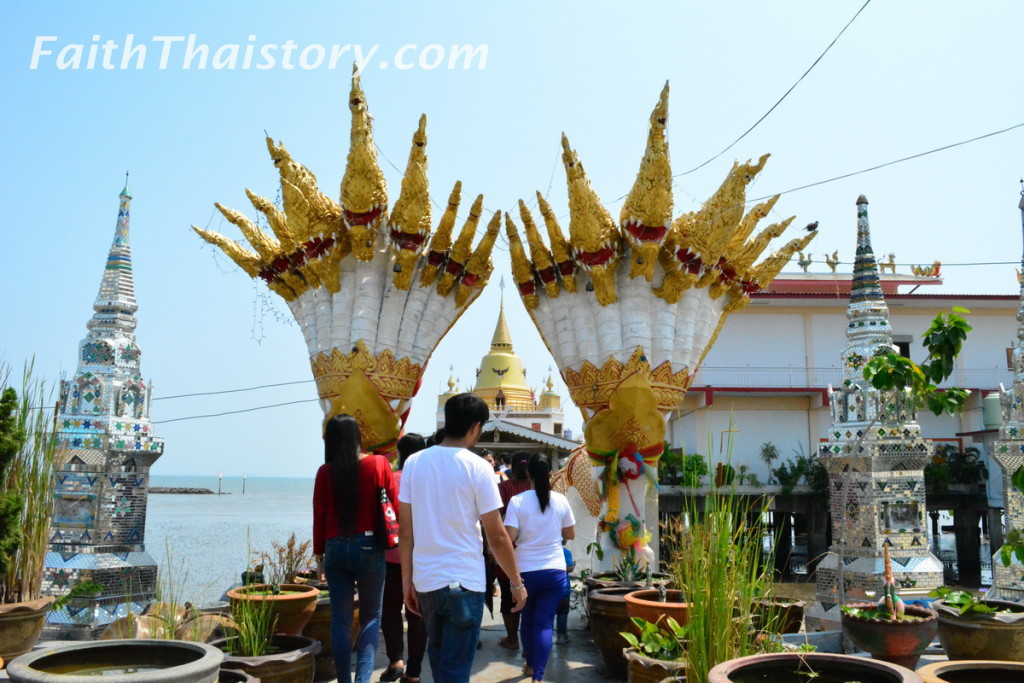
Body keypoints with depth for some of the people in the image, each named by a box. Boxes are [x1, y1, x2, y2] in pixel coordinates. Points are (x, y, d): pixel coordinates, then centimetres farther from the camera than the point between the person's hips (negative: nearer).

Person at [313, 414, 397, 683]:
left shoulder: (325, 472, -3)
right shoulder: (379, 464, -5)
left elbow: (319, 515, 0)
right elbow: (394, 506, -3)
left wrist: (319, 555, 10)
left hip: (336, 549, 1)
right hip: (369, 547, -1)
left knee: (340, 618, 11)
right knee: (371, 615, 11)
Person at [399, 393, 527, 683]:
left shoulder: (414, 463, 1)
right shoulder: (478, 467, -11)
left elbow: (406, 531, 3)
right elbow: (497, 536, -9)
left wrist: (407, 581, 11)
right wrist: (517, 583, 3)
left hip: (424, 580, 5)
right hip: (463, 582, -5)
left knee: (438, 656, 24)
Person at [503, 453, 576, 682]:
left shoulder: (517, 501, -10)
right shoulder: (561, 500, -3)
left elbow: (509, 537, -14)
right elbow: (571, 534, 9)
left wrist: (525, 535, 7)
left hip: (525, 571, 0)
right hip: (555, 571, 0)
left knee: (527, 619, 20)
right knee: (544, 623, 4)